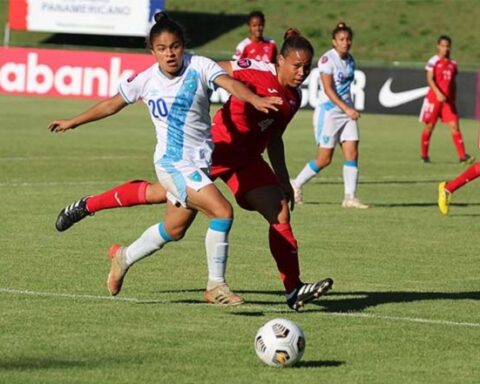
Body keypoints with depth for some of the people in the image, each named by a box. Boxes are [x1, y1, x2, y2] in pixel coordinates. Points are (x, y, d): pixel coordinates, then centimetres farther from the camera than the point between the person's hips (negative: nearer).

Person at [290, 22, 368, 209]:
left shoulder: (350, 60, 9)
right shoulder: (328, 59, -14)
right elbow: (328, 89, -21)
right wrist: (346, 109, -28)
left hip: (347, 111, 7)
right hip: (329, 111, -7)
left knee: (352, 153, -6)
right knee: (324, 158, -3)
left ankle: (350, 197, -6)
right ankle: (295, 185, 16)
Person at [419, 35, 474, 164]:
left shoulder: (452, 63, 10)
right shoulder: (433, 61, -6)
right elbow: (430, 79, -15)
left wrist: (453, 99, 14)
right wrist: (438, 93, -28)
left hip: (448, 100, 4)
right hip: (434, 98, -4)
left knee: (454, 126, -6)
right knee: (429, 127, 4)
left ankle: (462, 156, -12)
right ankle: (424, 156, 17)